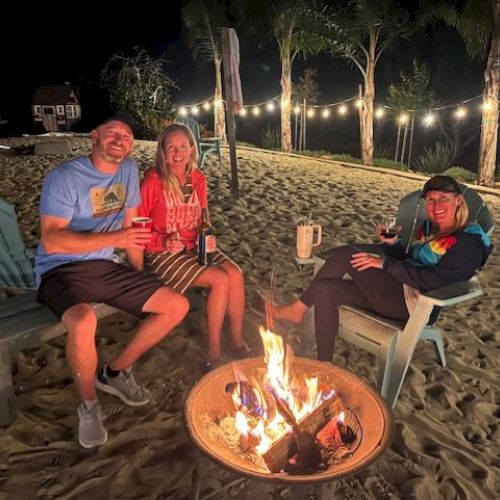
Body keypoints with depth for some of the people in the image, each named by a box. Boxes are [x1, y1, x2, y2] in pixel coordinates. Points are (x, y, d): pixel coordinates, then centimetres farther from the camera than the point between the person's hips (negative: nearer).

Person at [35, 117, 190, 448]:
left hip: (105, 267, 7)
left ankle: (116, 372, 12)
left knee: (178, 306, -4)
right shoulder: (64, 177, -12)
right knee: (84, 322, -39)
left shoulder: (129, 170, 7)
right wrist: (114, 238, -29)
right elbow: (51, 240, -20)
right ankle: (89, 404, -8)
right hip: (61, 269, -6)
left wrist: (141, 281, 11)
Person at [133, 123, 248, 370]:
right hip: (162, 253, -6)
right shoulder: (153, 180, -13)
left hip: (193, 247, 6)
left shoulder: (198, 179, 5)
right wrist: (163, 241, -22)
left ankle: (237, 341, -2)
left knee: (235, 273, -17)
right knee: (220, 279, -22)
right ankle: (213, 352, -8)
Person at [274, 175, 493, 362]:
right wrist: (392, 244, -1)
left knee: (345, 254, -18)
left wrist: (385, 263, -19)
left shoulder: (469, 242, -8)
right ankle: (323, 366, -4)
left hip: (412, 302, -9)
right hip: (396, 289, 9)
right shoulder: (429, 227, 18)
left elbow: (434, 280, -20)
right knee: (324, 291, -11)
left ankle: (298, 308, -5)